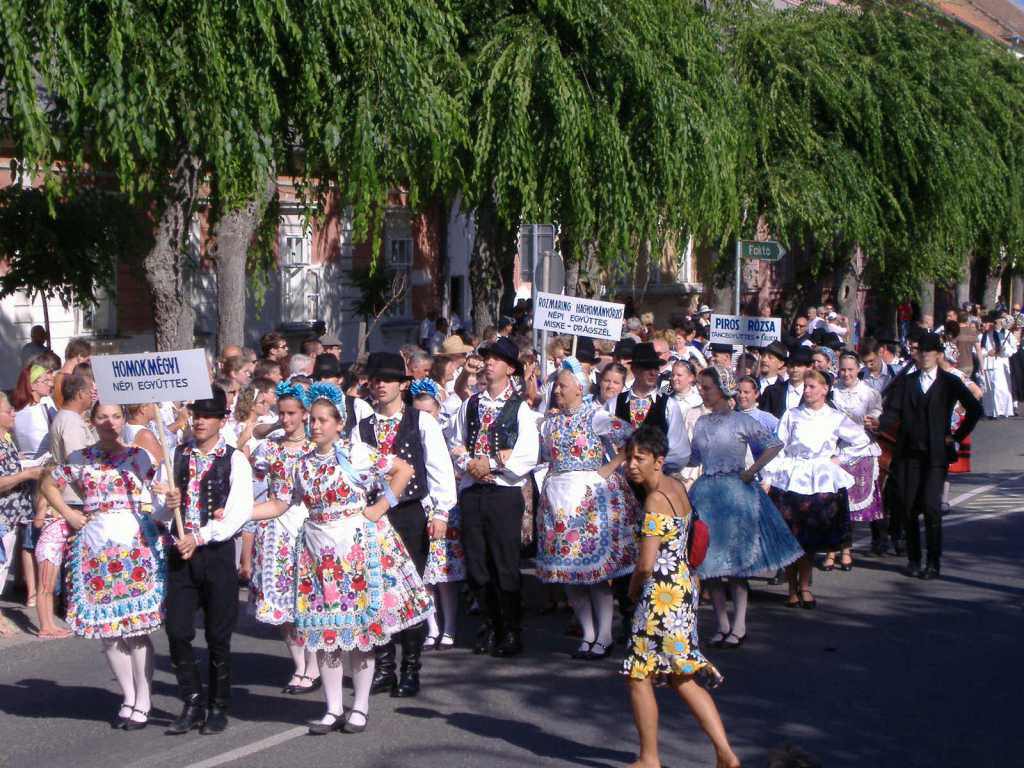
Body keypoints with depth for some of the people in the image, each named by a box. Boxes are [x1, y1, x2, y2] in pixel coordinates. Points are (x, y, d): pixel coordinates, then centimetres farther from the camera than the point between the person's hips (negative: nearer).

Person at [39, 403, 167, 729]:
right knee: (107, 628, 4)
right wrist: (68, 514, 10)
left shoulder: (139, 456, 5)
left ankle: (142, 704, 1)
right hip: (95, 545, 3)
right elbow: (48, 484, 22)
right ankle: (128, 697, 17)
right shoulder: (80, 458, 11)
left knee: (137, 627, -7)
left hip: (135, 541, -3)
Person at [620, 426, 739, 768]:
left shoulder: (655, 500, -19)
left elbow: (646, 565, -22)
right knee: (682, 677, 14)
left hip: (662, 593, -9)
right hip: (684, 586, 10)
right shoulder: (675, 486, 9)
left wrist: (633, 589, -3)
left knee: (639, 674, 4)